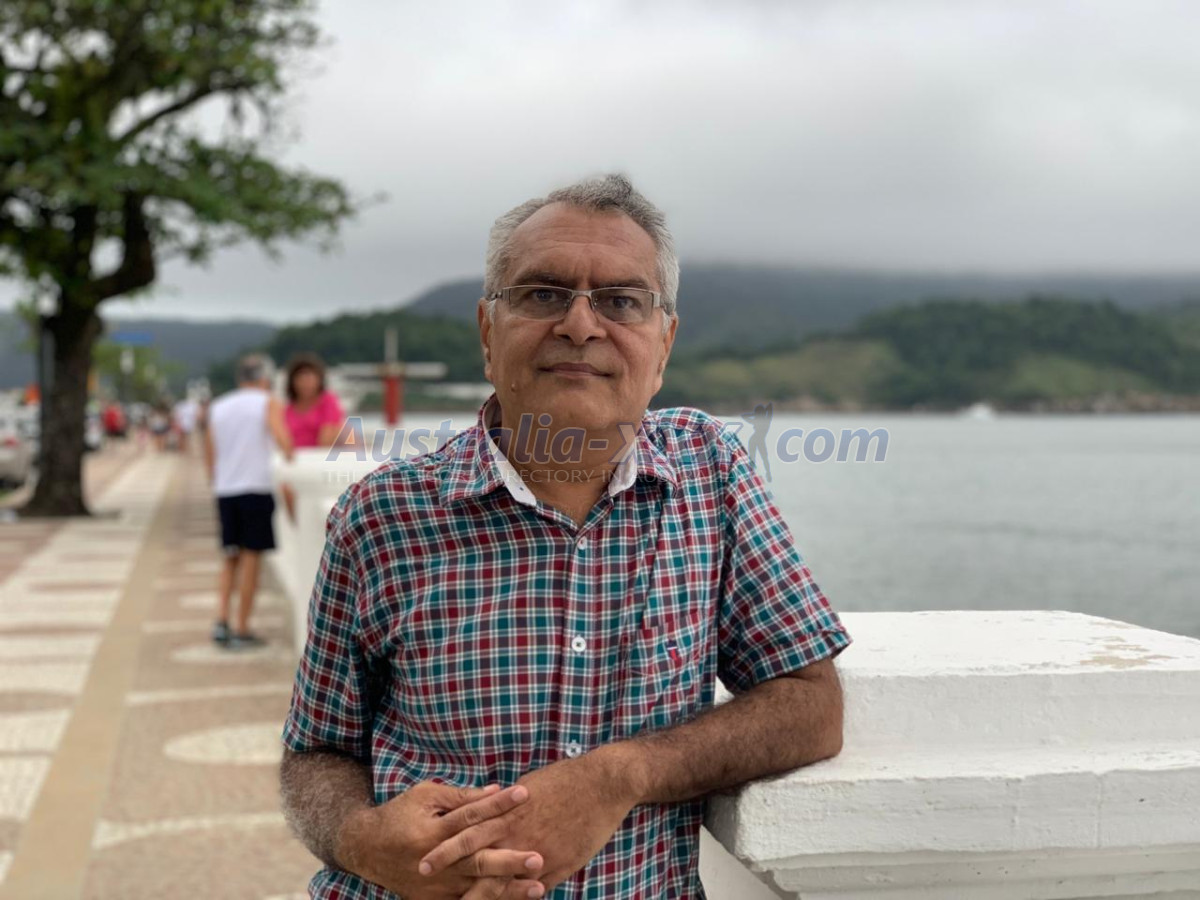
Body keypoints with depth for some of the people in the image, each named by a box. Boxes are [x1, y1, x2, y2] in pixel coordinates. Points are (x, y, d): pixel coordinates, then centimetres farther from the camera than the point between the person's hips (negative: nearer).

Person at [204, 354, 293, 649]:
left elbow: (209, 455, 15)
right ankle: (242, 629, 0)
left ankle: (221, 620, 0)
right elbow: (283, 441, -16)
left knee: (231, 557, 15)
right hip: (256, 487, -5)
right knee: (251, 557, 0)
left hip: (225, 490, 5)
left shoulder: (218, 407, 14)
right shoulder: (269, 404, 0)